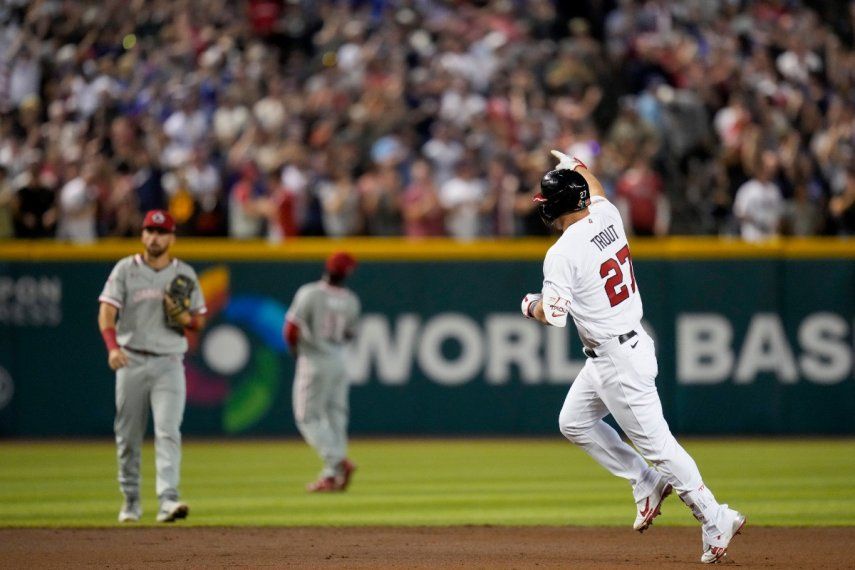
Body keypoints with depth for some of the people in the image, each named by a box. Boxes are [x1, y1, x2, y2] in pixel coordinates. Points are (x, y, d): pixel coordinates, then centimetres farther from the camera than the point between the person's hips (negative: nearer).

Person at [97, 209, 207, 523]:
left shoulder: (185, 274, 8)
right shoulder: (125, 270, 3)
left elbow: (199, 322, 12)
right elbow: (107, 311, -8)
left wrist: (182, 315, -12)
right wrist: (112, 346, -25)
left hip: (169, 364, 0)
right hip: (131, 361, 0)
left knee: (168, 432, -14)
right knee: (128, 435, 5)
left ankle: (168, 499, -23)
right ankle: (130, 501, 18)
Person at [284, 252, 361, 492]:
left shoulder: (309, 294, -16)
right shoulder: (351, 300, -1)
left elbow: (291, 330, -17)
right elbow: (349, 334, 11)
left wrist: (295, 349, 2)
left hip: (313, 362, -5)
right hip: (339, 362, 5)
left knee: (308, 417, 2)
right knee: (335, 417, 11)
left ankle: (338, 461, -14)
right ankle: (331, 474, 9)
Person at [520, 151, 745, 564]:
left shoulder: (562, 254, -20)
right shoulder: (607, 216, 2)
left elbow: (554, 315, -21)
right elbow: (596, 194, 27)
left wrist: (532, 306, 1)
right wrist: (577, 167, 45)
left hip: (617, 359, -9)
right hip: (631, 341, 9)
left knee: (654, 442, -4)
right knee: (574, 423, 20)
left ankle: (715, 519, -2)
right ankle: (648, 483, 22)